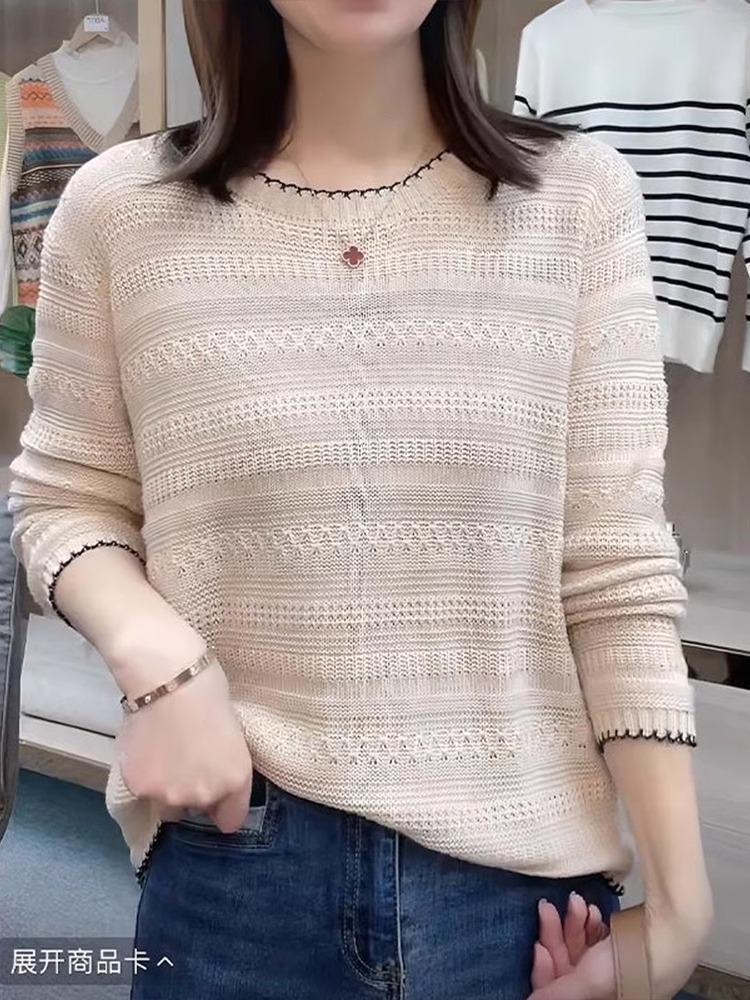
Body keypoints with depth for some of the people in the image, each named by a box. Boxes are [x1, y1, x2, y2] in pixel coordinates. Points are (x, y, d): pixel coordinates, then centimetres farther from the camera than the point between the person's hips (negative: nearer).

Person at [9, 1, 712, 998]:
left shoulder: (579, 196, -4)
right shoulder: (121, 208, -2)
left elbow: (617, 568, -5)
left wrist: (680, 897, -6)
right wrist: (157, 661, -14)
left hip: (524, 866, 1)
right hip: (231, 856, 1)